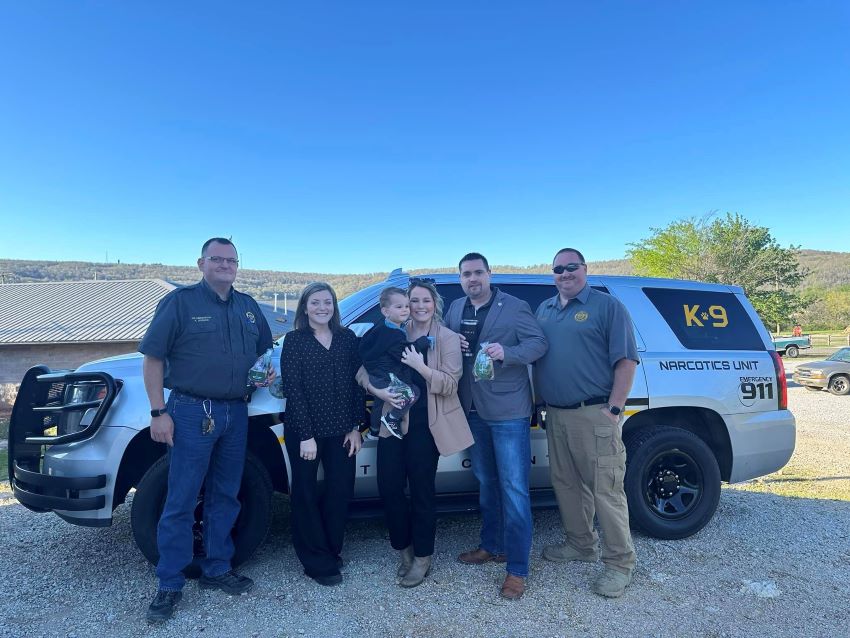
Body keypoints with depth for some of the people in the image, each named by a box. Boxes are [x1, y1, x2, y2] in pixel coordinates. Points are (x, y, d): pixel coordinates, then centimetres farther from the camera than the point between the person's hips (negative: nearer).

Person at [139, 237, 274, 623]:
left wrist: (266, 373, 1)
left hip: (236, 413, 5)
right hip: (192, 413, -5)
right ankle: (170, 585, 15)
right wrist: (158, 412, -12)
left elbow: (264, 351, 23)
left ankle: (216, 570, 29)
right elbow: (153, 357, -7)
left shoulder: (248, 307, 10)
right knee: (180, 503, 1)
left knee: (225, 497, 14)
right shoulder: (180, 302, -6)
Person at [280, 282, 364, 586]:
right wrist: (306, 435, -14)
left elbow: (356, 384, 4)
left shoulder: (347, 338, 4)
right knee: (306, 494, 7)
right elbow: (292, 389, -10)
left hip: (341, 431, 3)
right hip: (303, 431, -3)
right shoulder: (294, 340, -5)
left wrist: (355, 427, -1)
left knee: (341, 491, 8)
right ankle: (319, 563, 21)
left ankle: (331, 552, 29)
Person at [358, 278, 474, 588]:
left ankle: (422, 557, 25)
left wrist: (420, 365, -21)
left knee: (421, 490, 6)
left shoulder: (448, 339, -2)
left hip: (426, 423, -3)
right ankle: (404, 549, 28)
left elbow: (449, 384, -9)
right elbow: (363, 369, 2)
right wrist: (377, 390, -17)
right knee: (389, 486, 4)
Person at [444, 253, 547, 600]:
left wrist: (506, 352, -29)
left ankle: (517, 568, 8)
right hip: (473, 409, 6)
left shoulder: (515, 307, -7)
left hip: (508, 410, -6)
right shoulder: (455, 309, 9)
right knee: (486, 482, 19)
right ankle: (492, 546, 36)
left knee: (514, 489, -2)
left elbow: (539, 343, -12)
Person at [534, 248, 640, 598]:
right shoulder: (544, 310, 16)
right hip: (555, 415, 7)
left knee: (606, 490, -3)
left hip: (594, 415, -6)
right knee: (566, 484, 15)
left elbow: (626, 359, -9)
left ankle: (619, 563, 11)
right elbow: (534, 357, 21)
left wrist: (614, 409, -14)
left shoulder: (607, 306, -3)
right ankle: (581, 544, 32)